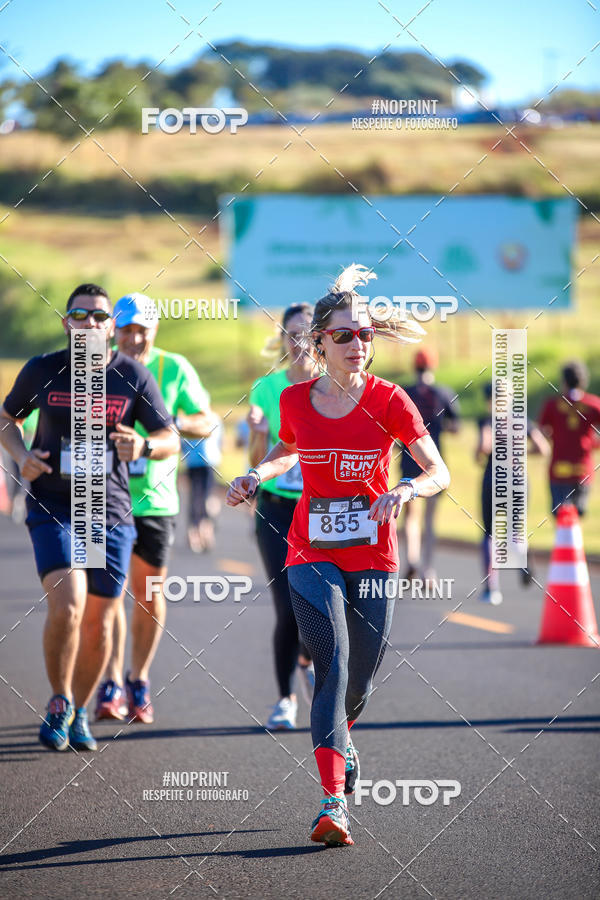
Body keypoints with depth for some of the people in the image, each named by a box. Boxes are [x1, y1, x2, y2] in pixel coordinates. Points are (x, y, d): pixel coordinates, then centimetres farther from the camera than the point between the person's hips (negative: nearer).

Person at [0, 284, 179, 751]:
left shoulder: (134, 376, -1)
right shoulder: (43, 370, 0)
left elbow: (171, 440, 2)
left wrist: (143, 446, -22)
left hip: (111, 511, 2)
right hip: (52, 506, -2)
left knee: (99, 621, 6)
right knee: (67, 604, -20)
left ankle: (79, 713, 27)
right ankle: (59, 702, 2)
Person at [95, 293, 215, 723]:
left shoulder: (175, 369, 1)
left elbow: (206, 422, 5)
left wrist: (173, 420, -15)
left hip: (155, 498, 1)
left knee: (150, 592, 7)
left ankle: (139, 680, 21)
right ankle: (112, 683, -2)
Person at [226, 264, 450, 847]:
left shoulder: (388, 400, -6)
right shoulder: (295, 400, 0)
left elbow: (439, 472, -7)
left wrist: (406, 490, -27)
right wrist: (257, 474, 3)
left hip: (373, 557, 0)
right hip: (312, 553, 0)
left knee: (359, 679, 8)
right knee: (333, 662, -19)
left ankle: (338, 736, 46)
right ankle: (334, 802, -24)